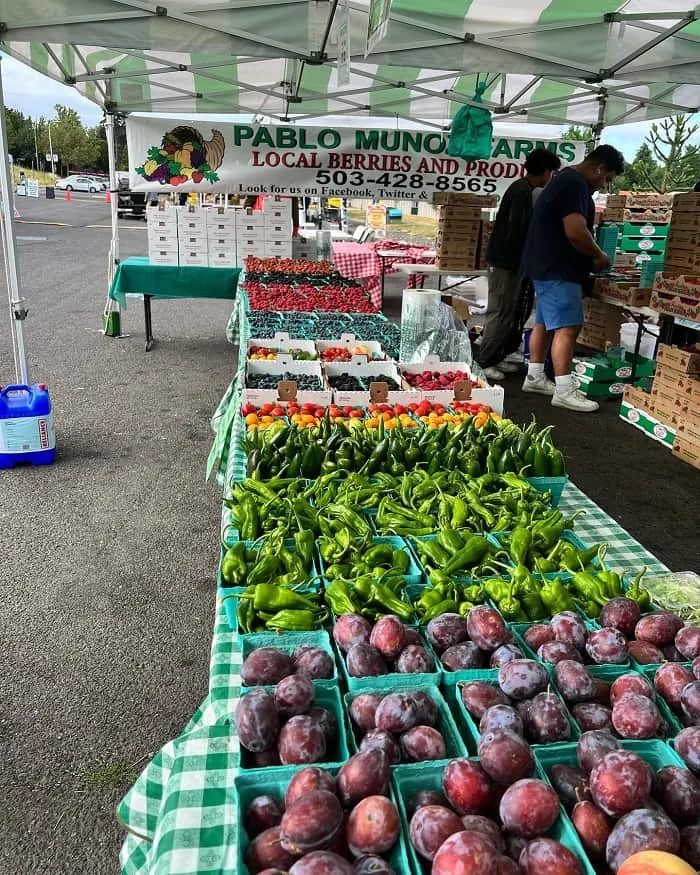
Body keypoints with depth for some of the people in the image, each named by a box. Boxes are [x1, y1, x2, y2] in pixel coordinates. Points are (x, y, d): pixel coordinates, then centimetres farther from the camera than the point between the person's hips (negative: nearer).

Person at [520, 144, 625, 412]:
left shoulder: (567, 180, 19)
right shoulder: (575, 184, -15)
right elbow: (576, 232, -26)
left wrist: (590, 257, 18)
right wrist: (598, 255, -10)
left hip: (548, 267, 11)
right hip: (558, 270, -11)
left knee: (544, 323, 14)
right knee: (567, 327, -12)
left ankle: (535, 377, 21)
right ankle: (564, 391, -12)